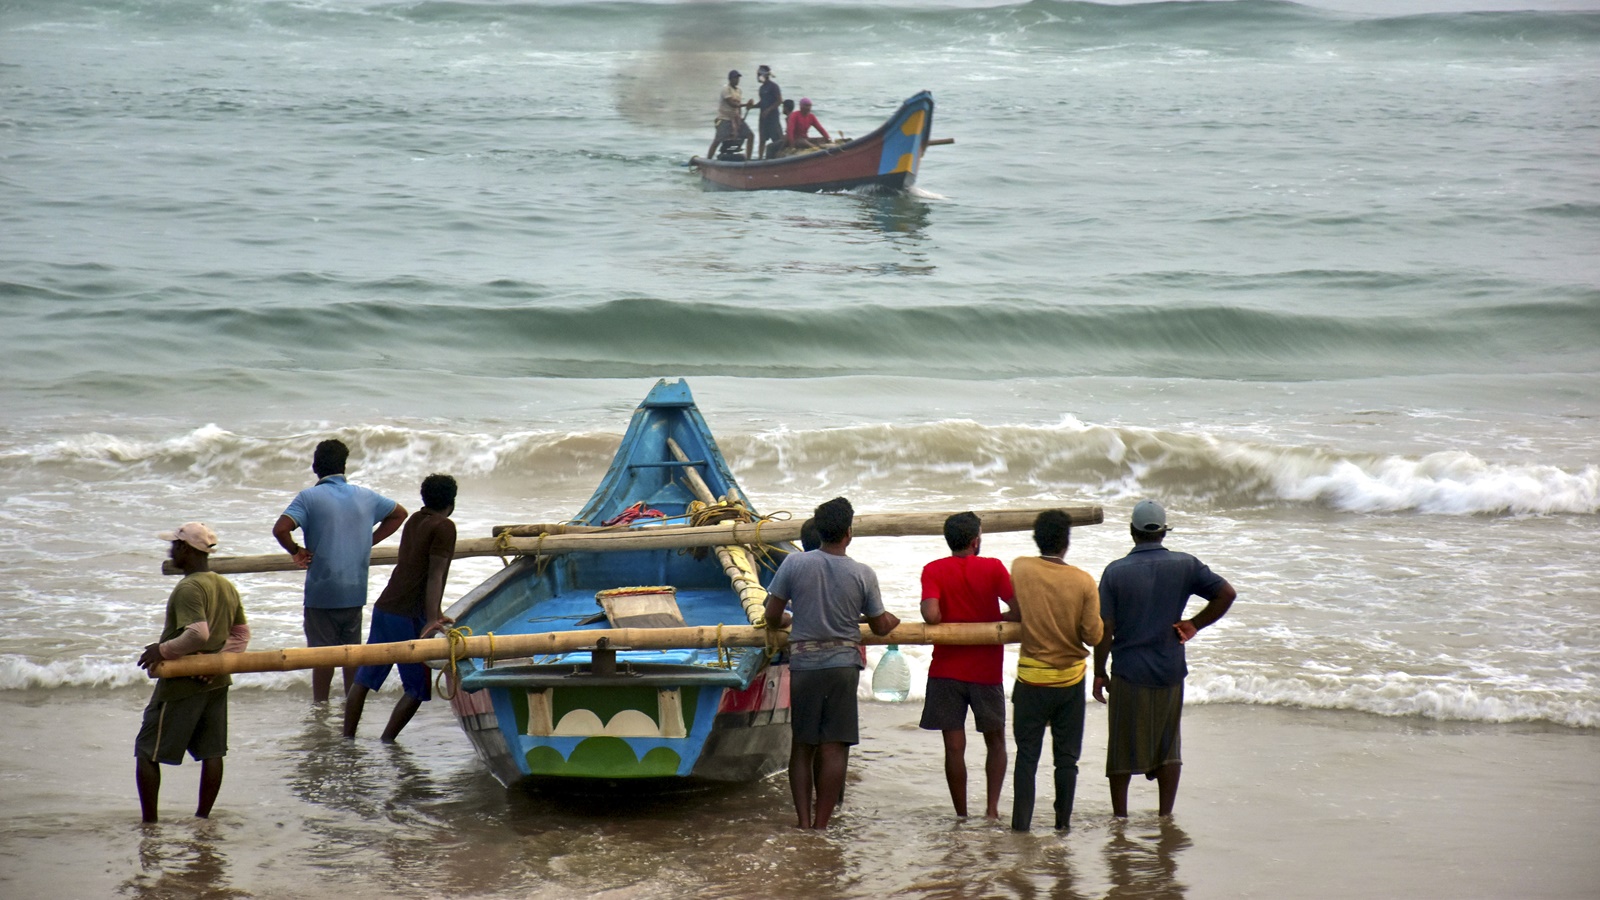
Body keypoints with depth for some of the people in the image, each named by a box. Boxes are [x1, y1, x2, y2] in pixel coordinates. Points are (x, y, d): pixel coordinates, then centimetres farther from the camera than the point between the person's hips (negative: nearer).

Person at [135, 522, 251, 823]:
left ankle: (149, 822, 1)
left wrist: (163, 650, -18)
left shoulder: (189, 589, -19)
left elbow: (198, 634, -30)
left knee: (147, 752, 2)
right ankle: (203, 816, 14)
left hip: (181, 684, -8)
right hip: (216, 683, 8)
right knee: (212, 751, 10)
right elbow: (242, 634, 10)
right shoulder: (228, 587, 8)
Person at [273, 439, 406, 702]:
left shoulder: (309, 497, -9)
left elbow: (280, 529, -22)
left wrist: (295, 551, -4)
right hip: (355, 591, 4)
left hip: (322, 591, -4)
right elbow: (399, 514, 21)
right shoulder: (365, 497, 6)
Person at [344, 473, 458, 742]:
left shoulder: (414, 520, 18)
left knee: (364, 678, 11)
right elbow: (435, 576, -18)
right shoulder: (444, 527, -8)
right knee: (417, 688, 1)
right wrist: (431, 620, -24)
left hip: (384, 608, 8)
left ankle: (347, 738, 12)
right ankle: (386, 741, -4)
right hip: (408, 617, -8)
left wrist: (435, 614, 35)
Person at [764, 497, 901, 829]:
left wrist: (786, 622, 23)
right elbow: (880, 626, 6)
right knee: (833, 748, 2)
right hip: (843, 664, -1)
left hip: (802, 663, 1)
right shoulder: (863, 574, -4)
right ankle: (821, 825, 0)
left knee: (802, 746, 10)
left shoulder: (794, 564, -4)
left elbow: (772, 617, 0)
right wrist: (892, 620, 29)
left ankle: (804, 823, 4)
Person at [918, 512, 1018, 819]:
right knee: (995, 741, 15)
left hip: (946, 670, 0)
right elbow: (1019, 610, -11)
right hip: (986, 670, 0)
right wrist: (993, 619, 7)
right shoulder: (993, 568, -4)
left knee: (954, 746, 3)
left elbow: (931, 615, -17)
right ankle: (992, 807, 3)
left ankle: (962, 816, 4)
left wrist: (948, 621, 4)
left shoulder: (933, 571, -4)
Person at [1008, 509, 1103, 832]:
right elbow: (1093, 636, -9)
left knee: (1027, 753, 7)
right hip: (1070, 679, 0)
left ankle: (1021, 821, 5)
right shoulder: (1083, 581, -13)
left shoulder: (1020, 569, -10)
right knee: (1066, 755, 12)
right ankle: (1063, 820, 18)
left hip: (1031, 678, 0)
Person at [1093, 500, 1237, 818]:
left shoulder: (1116, 571, -7)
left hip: (1128, 674, -2)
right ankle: (1165, 816, 12)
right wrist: (1195, 625, 2)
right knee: (1168, 745, 13)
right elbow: (1226, 593, -6)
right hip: (1170, 672, 2)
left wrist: (1099, 673, 1)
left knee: (1123, 747, 10)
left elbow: (1104, 629, -8)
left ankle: (1120, 816, 14)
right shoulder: (1185, 565, -3)